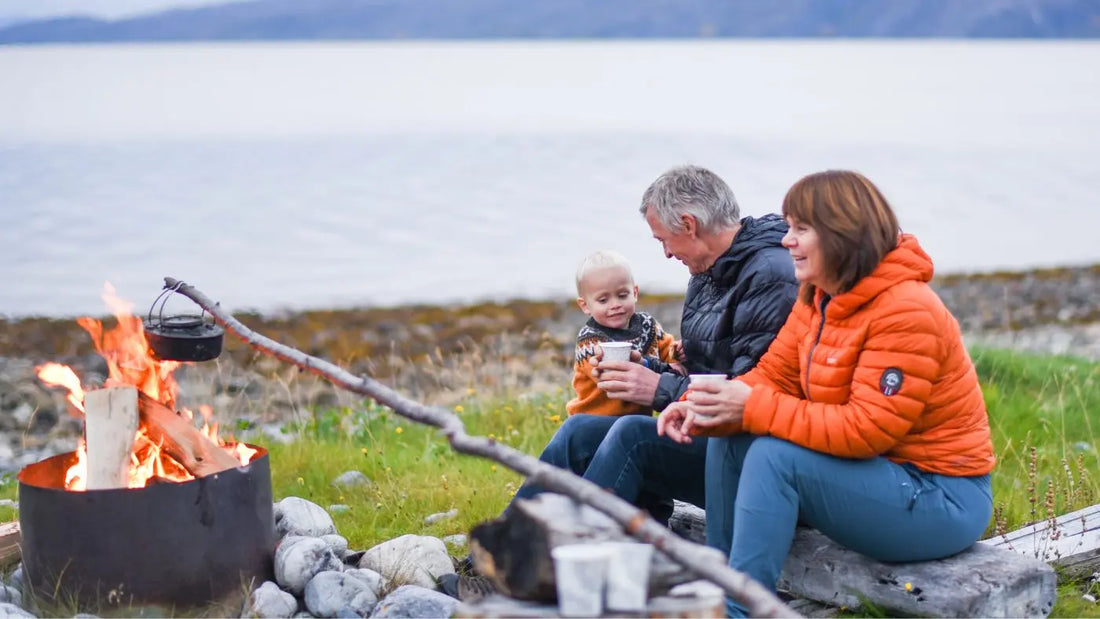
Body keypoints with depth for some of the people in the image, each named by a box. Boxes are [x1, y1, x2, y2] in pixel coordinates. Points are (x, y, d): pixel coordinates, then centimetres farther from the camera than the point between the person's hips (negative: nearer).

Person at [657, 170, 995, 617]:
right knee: (730, 441, 0)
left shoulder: (906, 312, -22)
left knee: (775, 457, -26)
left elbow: (867, 429, -26)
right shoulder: (817, 299, 6)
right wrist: (701, 408, -15)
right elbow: (773, 377, 4)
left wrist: (754, 409, -26)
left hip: (943, 502, -9)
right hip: (881, 473, 9)